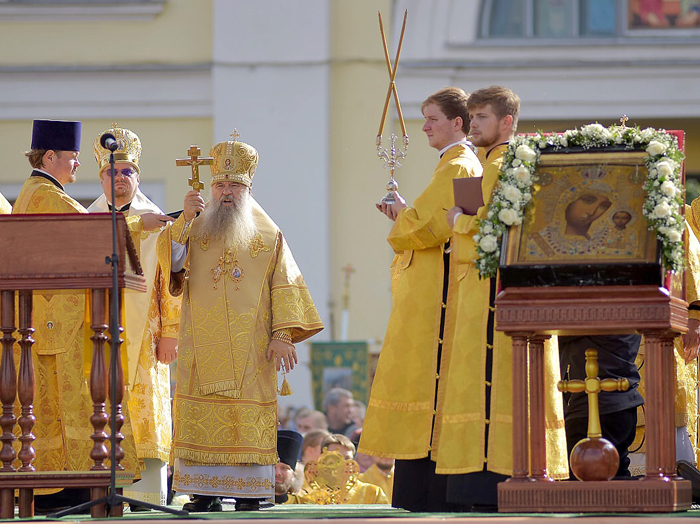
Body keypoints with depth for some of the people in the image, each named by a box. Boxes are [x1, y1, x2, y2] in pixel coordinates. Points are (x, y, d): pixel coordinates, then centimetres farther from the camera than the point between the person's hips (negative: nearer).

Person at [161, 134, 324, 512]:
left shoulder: (268, 236, 9)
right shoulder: (196, 229, 12)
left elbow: (284, 286, 5)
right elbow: (170, 260, -4)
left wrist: (282, 335, -6)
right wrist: (185, 219, -16)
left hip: (250, 346, -1)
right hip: (203, 345, 1)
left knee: (249, 418, -5)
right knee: (201, 417, -4)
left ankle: (248, 494, -3)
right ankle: (206, 492, -2)